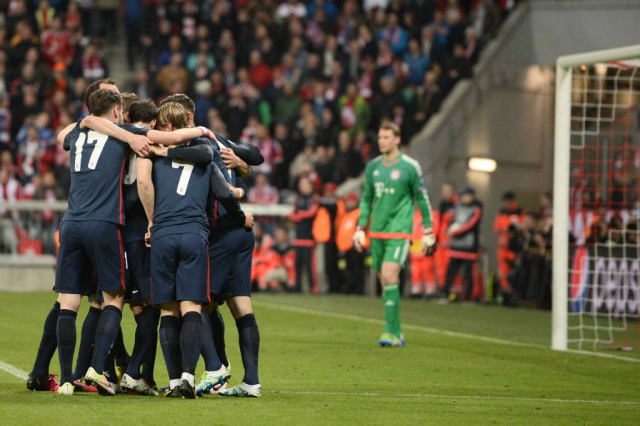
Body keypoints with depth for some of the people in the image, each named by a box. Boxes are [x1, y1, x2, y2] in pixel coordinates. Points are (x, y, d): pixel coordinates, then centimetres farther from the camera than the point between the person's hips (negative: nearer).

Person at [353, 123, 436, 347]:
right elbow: (366, 199, 18)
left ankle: (392, 332, -17)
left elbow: (423, 199, 2)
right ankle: (397, 334, 14)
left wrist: (428, 233, 2)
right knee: (384, 282, 6)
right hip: (377, 232, 5)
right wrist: (360, 229, 11)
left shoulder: (410, 166, -4)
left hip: (400, 231, -5)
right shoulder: (372, 166, 10)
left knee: (389, 277, -19)